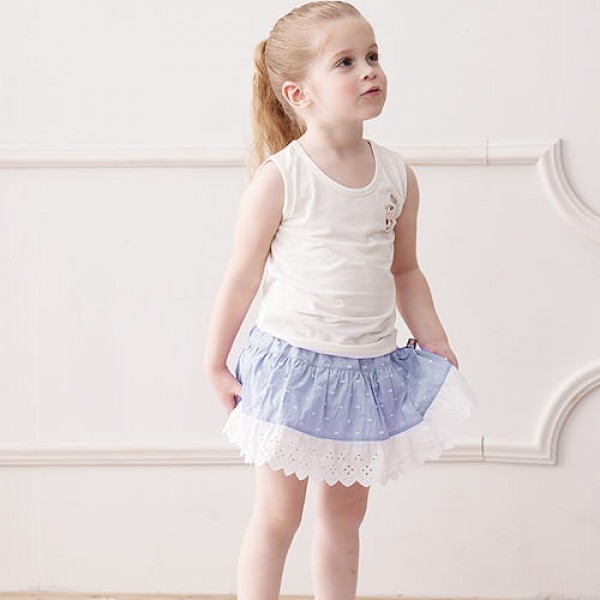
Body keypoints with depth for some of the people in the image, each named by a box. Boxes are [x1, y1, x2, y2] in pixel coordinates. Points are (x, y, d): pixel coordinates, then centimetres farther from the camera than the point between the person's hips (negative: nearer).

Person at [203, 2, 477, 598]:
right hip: (293, 364, -5)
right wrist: (215, 363, -3)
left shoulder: (397, 175, 0)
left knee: (344, 514, 15)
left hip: (371, 366, 5)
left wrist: (433, 339, 6)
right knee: (277, 515, 3)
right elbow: (242, 276, -7)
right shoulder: (279, 179, -14)